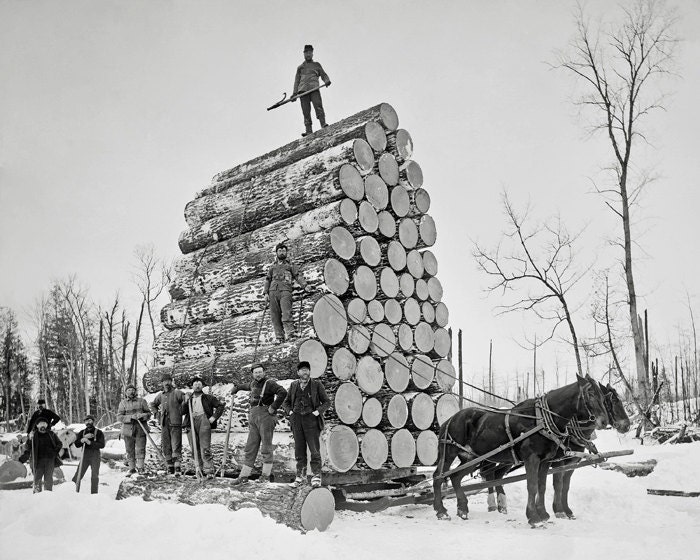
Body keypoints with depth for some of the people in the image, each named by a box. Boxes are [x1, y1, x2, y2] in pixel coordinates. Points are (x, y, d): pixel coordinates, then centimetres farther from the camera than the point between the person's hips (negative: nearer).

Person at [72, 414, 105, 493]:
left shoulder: (99, 432, 1)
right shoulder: (82, 432, 12)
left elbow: (102, 445, -10)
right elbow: (76, 444, 3)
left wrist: (90, 442, -20)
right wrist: (83, 440, -16)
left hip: (95, 455, -2)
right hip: (85, 455, 2)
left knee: (95, 476, 0)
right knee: (78, 474, -5)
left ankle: (94, 494, 8)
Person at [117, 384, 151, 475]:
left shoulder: (142, 401, 7)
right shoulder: (123, 403, 7)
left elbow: (148, 413, 7)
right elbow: (119, 417, -1)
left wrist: (142, 415, -15)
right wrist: (131, 417, -16)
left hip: (140, 429, 0)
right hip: (128, 430, 1)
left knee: (140, 449, -4)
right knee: (130, 450, 4)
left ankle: (140, 467, 4)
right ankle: (132, 468, 15)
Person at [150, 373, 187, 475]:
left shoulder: (177, 393, -2)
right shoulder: (160, 395, 14)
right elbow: (153, 405, 31)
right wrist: (156, 413, 17)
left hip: (175, 424, -5)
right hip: (164, 424, 5)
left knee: (176, 446, -10)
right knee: (165, 446, 7)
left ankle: (177, 467, -13)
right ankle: (170, 466, 16)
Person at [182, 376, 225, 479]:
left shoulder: (208, 398, 15)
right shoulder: (189, 399, 25)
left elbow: (220, 405, 10)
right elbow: (183, 412, 14)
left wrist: (214, 417, 0)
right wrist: (185, 402, -2)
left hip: (204, 421, -4)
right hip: (191, 423, 4)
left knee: (205, 449, -13)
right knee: (194, 449, 3)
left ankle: (209, 471, -14)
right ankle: (200, 470, 11)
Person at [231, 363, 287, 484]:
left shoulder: (269, 383, -8)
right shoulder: (254, 383, 17)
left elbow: (283, 392, -22)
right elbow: (247, 386, 43)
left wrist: (274, 407, -18)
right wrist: (237, 387, 57)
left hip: (266, 416, -7)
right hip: (253, 417, 7)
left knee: (266, 447, -3)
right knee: (250, 447, 7)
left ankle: (266, 475, 5)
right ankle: (244, 475, 10)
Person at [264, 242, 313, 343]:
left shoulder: (291, 266, 21)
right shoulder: (272, 267, 28)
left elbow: (298, 276, 8)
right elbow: (268, 280, 22)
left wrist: (305, 285, -9)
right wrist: (266, 293, 8)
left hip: (285, 290, -3)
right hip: (273, 291, 3)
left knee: (286, 313, -21)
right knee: (275, 315, -6)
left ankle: (290, 333, -29)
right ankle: (279, 337, -7)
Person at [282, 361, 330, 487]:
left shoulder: (317, 384, 2)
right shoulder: (294, 385, 11)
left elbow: (327, 402, 5)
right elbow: (286, 402, 21)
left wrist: (318, 412, -8)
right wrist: (290, 412, 3)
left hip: (311, 419, -3)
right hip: (297, 419, 3)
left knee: (314, 448, -6)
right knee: (299, 448, 6)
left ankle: (316, 476, 0)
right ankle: (300, 474, 16)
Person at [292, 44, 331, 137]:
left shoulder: (317, 65, 25)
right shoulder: (300, 67, 28)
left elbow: (324, 75, 18)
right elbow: (297, 80, 24)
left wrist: (327, 81, -6)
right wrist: (294, 93, 11)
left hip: (314, 88, -1)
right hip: (303, 90, 1)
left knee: (318, 106, -22)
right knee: (306, 110, -9)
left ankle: (323, 124, -31)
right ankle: (308, 131, -16)